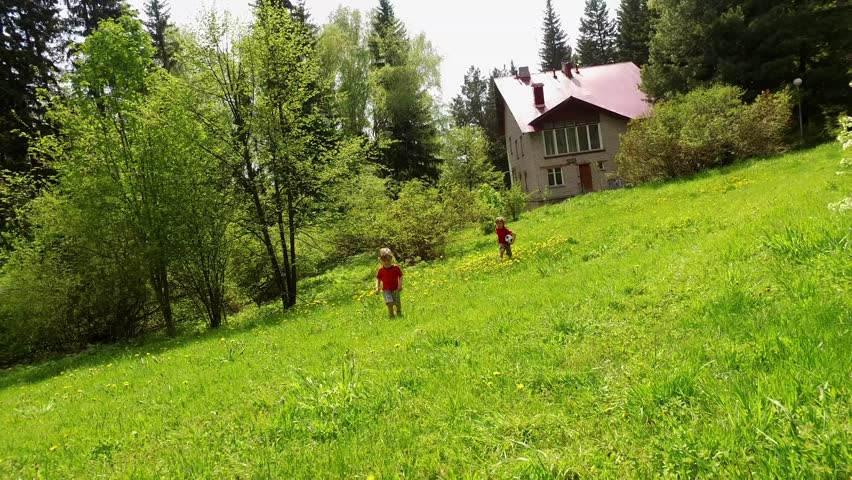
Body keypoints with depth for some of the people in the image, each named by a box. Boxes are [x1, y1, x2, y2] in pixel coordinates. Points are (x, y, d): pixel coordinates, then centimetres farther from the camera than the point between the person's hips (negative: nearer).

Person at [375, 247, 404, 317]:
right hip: (386, 290, -1)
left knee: (397, 304, 11)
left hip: (395, 289, 1)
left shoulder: (396, 268, -7)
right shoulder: (381, 270, -6)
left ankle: (399, 312, 42)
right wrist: (377, 287, -9)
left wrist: (400, 285, -12)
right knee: (390, 303, -19)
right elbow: (378, 279, 3)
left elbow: (400, 276, 0)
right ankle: (391, 316, -5)